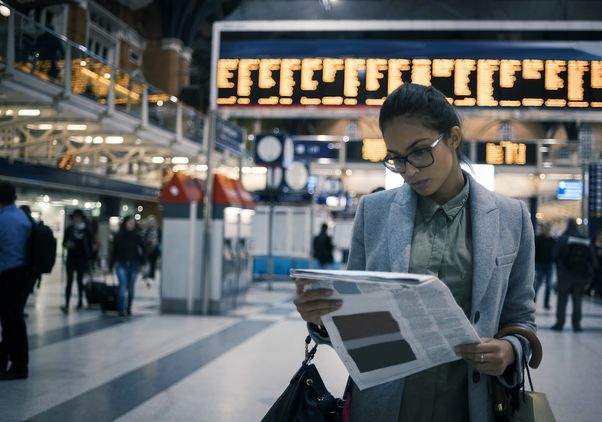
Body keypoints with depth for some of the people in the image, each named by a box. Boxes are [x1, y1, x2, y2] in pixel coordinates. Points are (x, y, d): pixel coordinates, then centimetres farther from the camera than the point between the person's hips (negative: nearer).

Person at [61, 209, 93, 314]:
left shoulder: (86, 230, 1)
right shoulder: (69, 229, 4)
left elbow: (90, 245, 2)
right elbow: (64, 243, 6)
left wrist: (88, 259, -1)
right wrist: (67, 244, -18)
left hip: (82, 258, 0)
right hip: (71, 258, 0)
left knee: (80, 280, 12)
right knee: (69, 281, -8)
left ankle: (80, 300, 28)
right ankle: (66, 305, -15)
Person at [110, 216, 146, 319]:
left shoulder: (137, 236, 1)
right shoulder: (119, 236, 0)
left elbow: (142, 250, 5)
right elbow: (114, 251, 5)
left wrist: (141, 264, -1)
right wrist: (111, 265, 5)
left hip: (133, 265, 1)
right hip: (121, 265, -1)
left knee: (131, 288, 10)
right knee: (123, 287, -12)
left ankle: (128, 308, 27)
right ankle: (121, 311, -12)